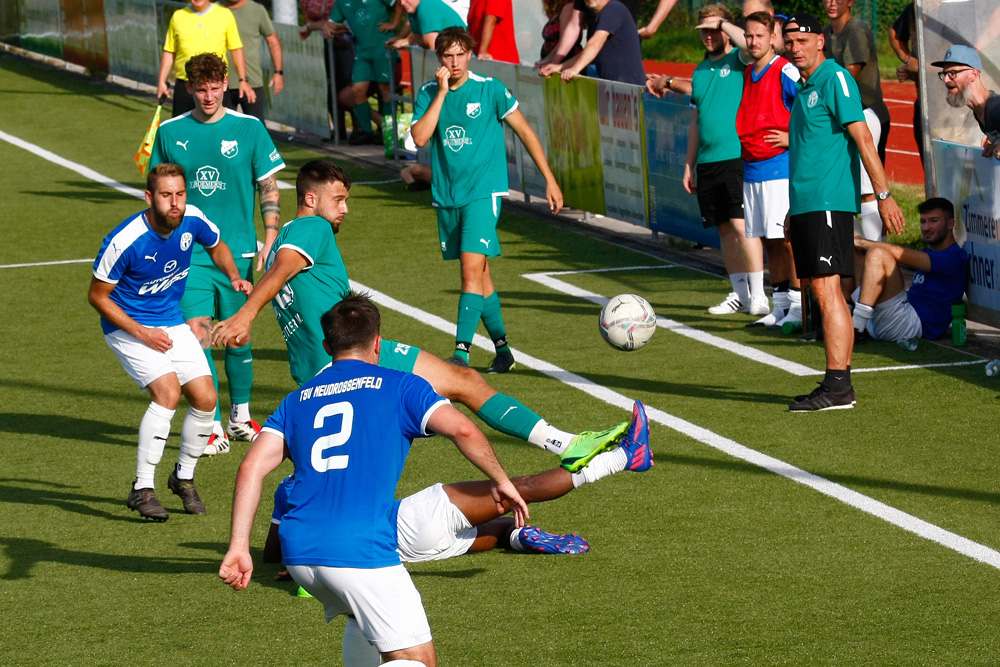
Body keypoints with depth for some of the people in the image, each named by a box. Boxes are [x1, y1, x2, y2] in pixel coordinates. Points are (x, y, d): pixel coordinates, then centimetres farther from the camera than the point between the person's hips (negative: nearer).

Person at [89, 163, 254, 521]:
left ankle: (183, 477, 21)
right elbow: (97, 296, -14)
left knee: (205, 399, -4)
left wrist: (234, 276, -6)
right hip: (127, 327, -6)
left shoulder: (192, 220, -12)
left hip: (172, 324, 6)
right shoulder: (123, 241, -27)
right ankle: (142, 489, -16)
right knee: (168, 392, -25)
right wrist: (142, 333, -19)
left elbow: (217, 247, 13)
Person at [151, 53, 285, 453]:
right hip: (189, 252, 0)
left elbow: (269, 188, 3)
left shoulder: (248, 129, 0)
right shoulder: (170, 132, 3)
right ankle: (213, 427, -6)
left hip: (237, 251, 0)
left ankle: (240, 417, 28)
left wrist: (270, 244, -4)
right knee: (197, 335, -11)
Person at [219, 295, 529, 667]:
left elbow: (251, 469, 8)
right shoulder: (399, 387, 9)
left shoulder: (298, 400, 20)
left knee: (365, 619, 34)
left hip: (297, 552, 6)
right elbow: (461, 429, -6)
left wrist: (238, 548, 5)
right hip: (360, 551, -6)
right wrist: (501, 481, 8)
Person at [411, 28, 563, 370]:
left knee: (472, 269, -18)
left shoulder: (490, 89, -4)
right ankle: (502, 349, 24)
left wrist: (549, 179, 3)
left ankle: (462, 352, -22)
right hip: (446, 196, 4)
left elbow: (524, 131, 3)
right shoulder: (428, 92, 4)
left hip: (483, 192, -4)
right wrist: (442, 93, -14)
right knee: (479, 275, 12)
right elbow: (419, 137, -11)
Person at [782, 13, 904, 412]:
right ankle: (839, 384, 13)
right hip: (806, 205, 10)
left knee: (827, 290, -13)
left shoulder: (835, 79, -9)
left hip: (829, 201, -10)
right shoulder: (804, 89, 19)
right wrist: (794, 211, 29)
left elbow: (862, 137, -15)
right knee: (826, 293, 10)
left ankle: (837, 388, -15)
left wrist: (884, 195, -19)